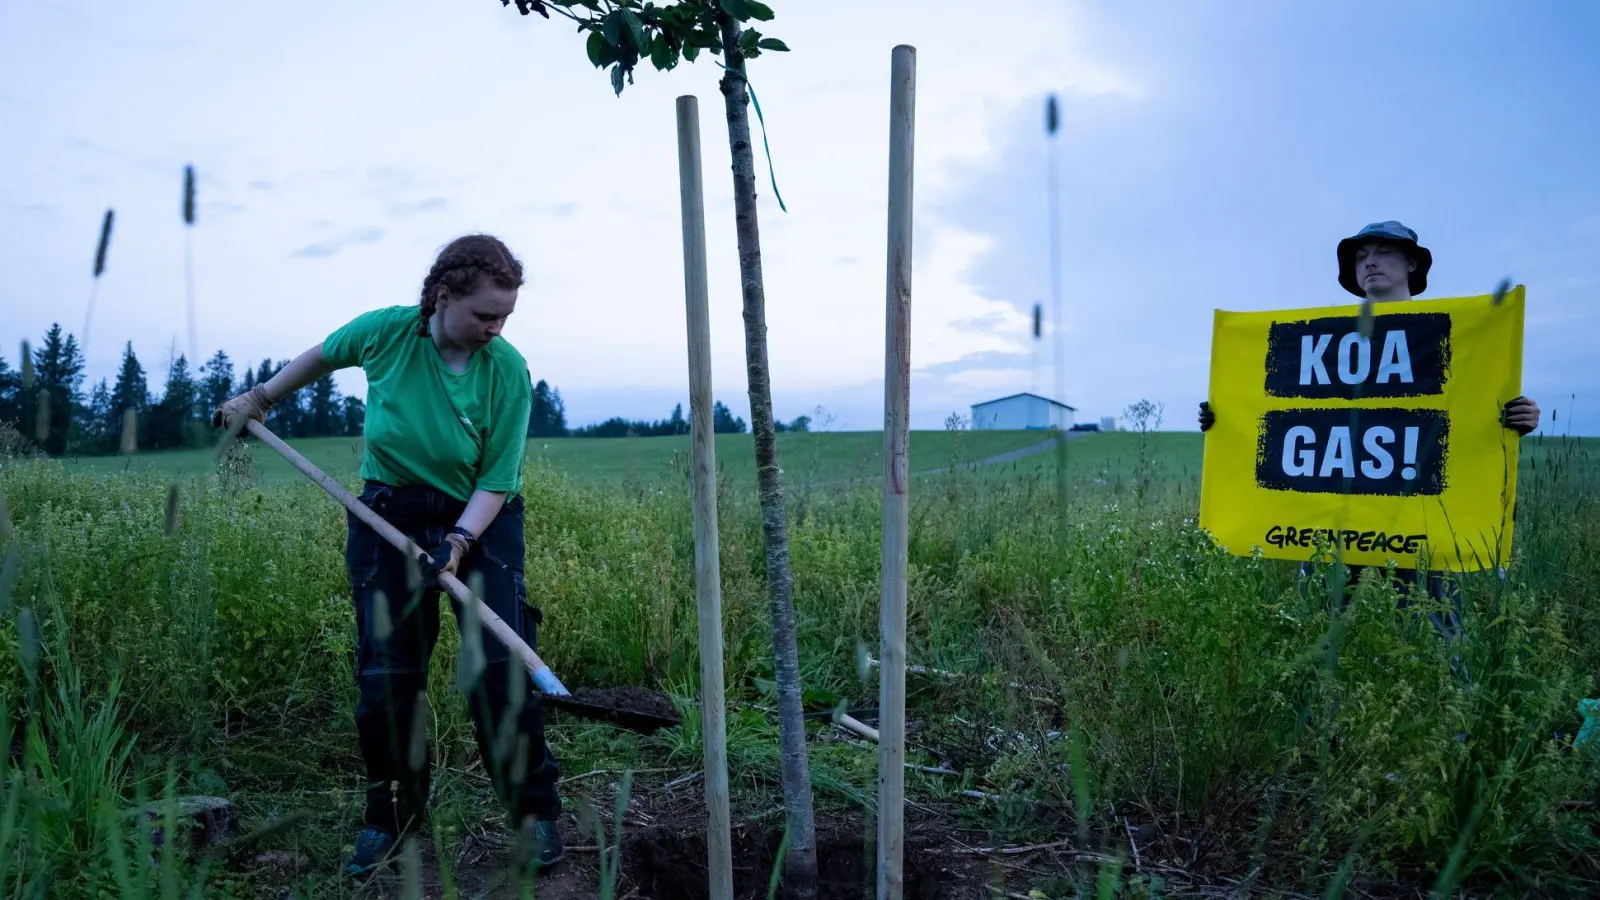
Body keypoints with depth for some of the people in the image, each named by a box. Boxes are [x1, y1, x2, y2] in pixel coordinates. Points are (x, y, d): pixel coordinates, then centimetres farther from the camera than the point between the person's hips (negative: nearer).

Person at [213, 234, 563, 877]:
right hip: (390, 517, 2)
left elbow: (497, 481, -14)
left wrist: (458, 542, -27)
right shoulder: (386, 332, -10)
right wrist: (259, 397, 23)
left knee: (501, 668, -10)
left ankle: (535, 813, 8)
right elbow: (322, 355, 13)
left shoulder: (508, 372, -15)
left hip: (481, 521, -2)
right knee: (386, 676, 3)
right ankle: (391, 816, 24)